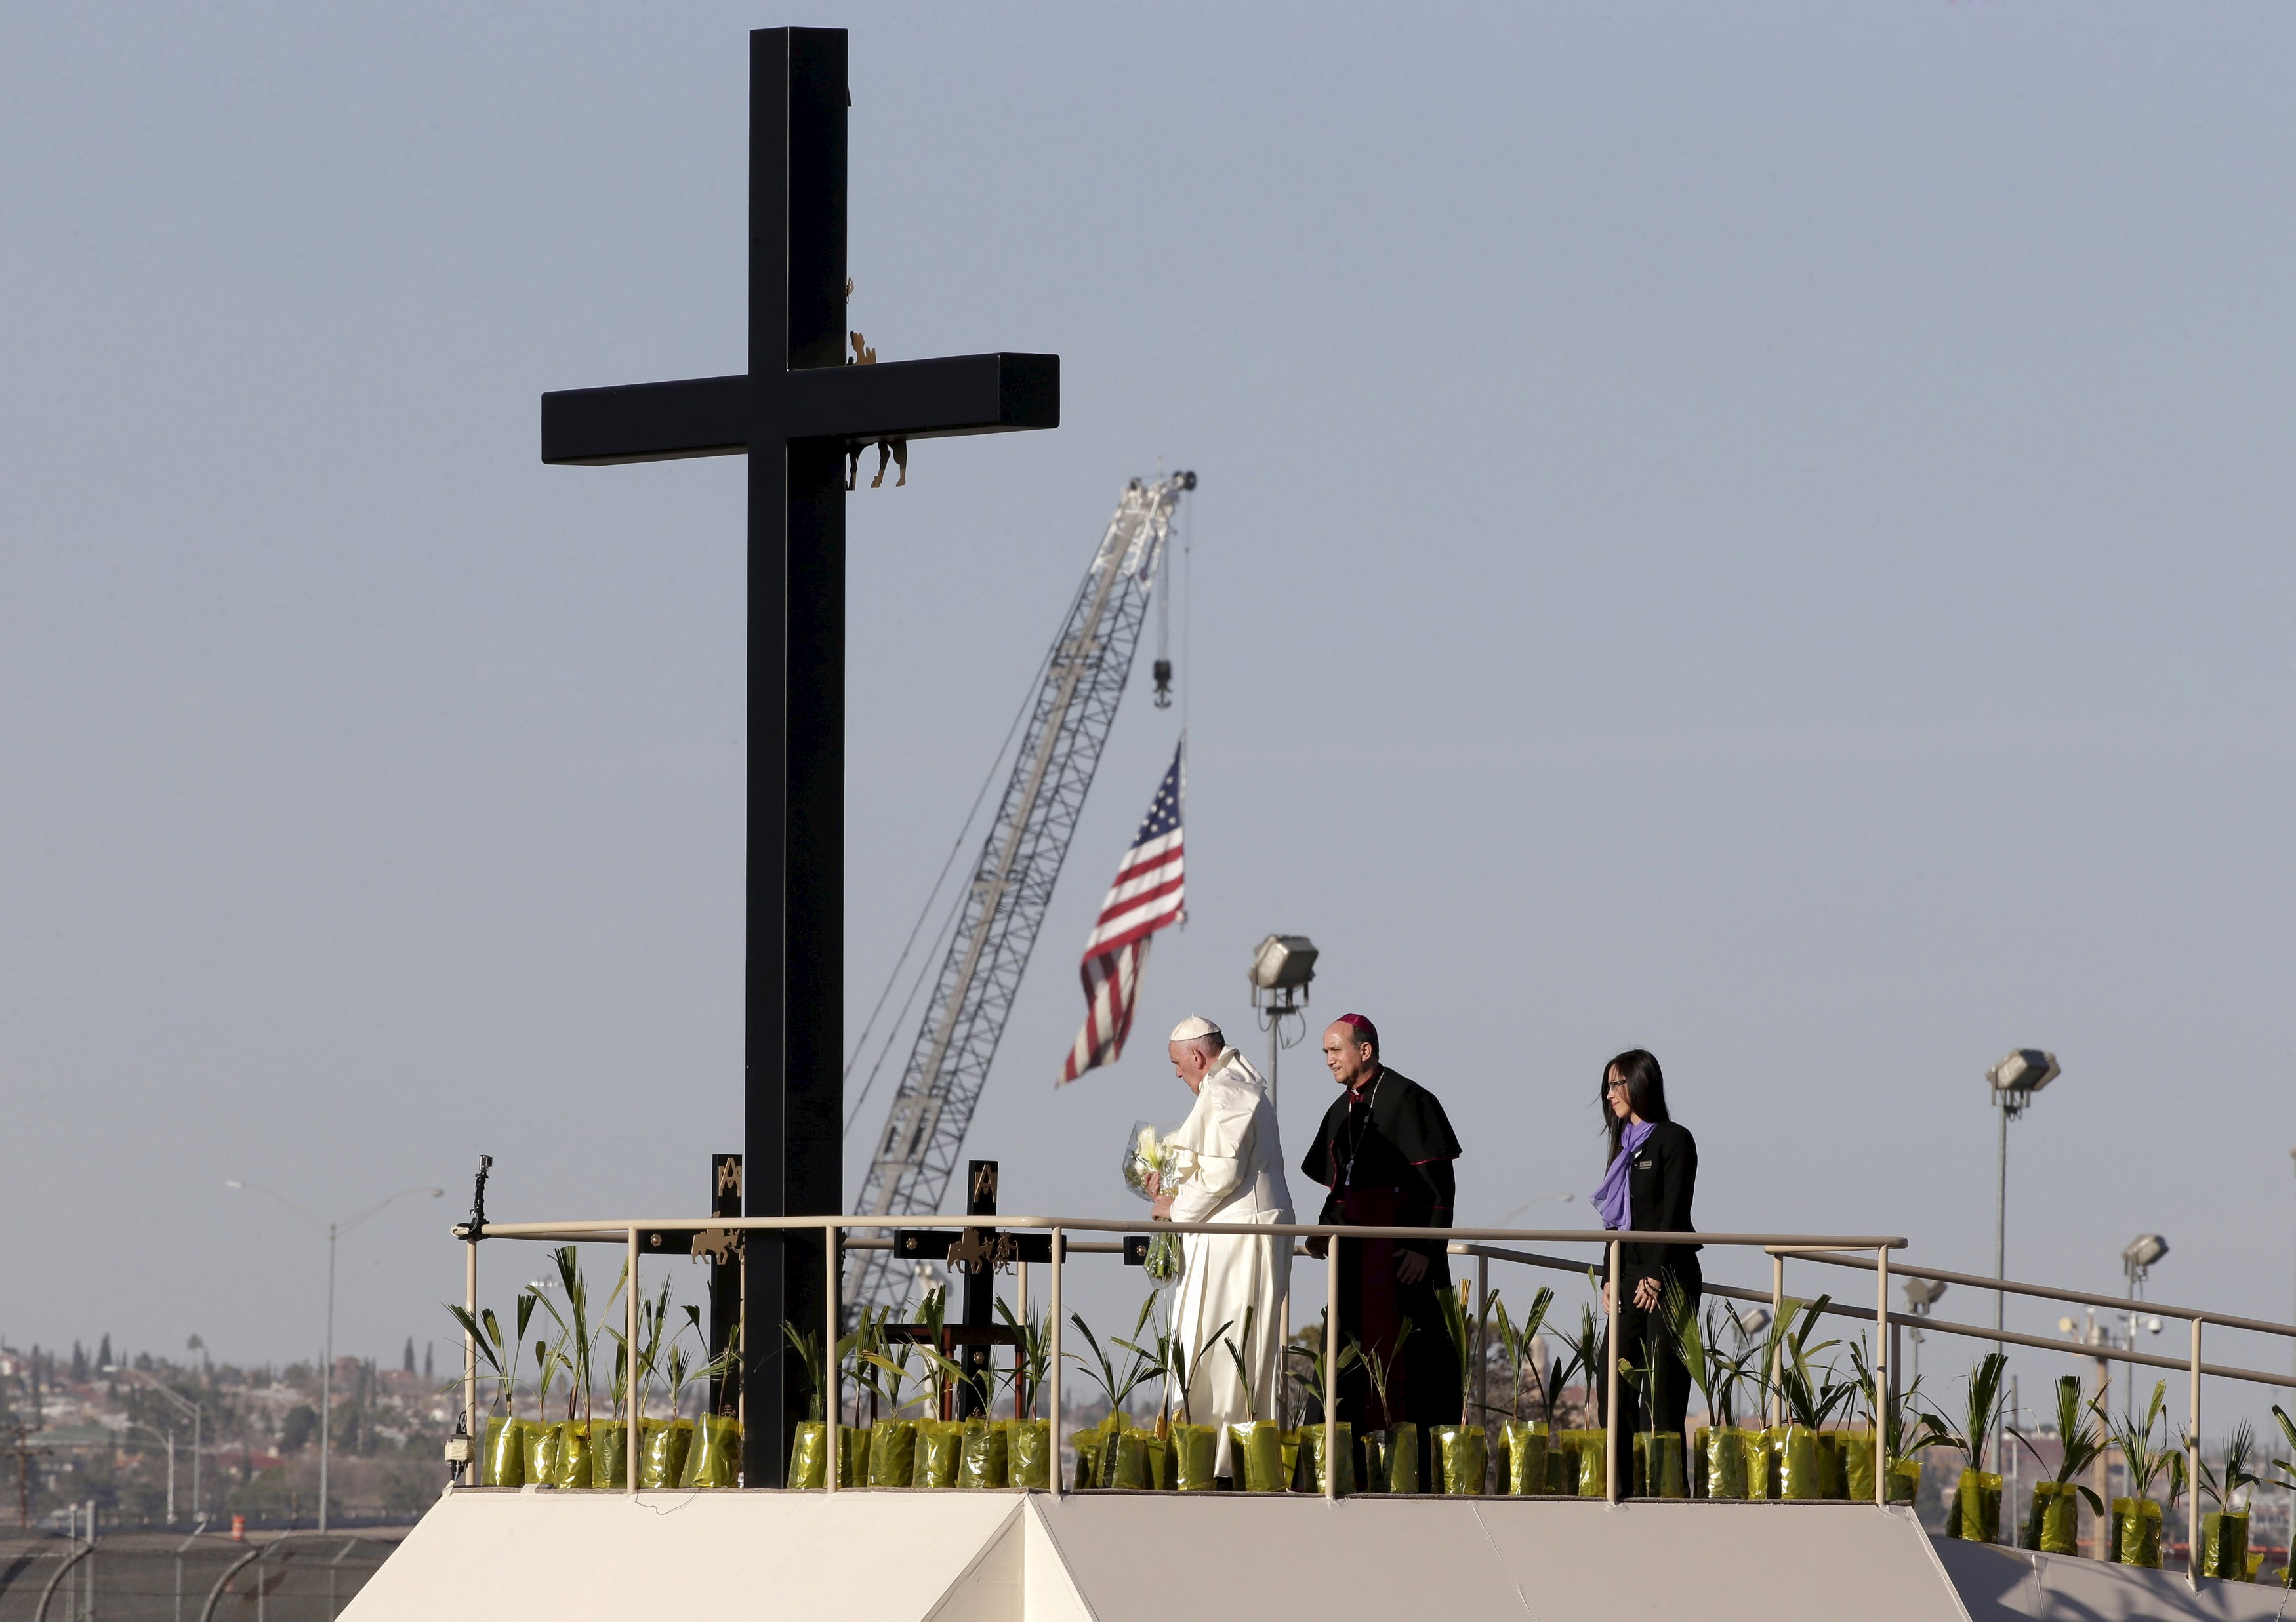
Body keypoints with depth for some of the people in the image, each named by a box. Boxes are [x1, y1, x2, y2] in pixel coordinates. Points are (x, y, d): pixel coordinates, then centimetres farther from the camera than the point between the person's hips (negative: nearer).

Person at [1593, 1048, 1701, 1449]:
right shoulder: (1626, 1145, 18)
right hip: (1630, 1277, 8)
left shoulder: (1674, 1140, -4)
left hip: (1668, 1279, -8)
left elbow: (1674, 1215, -10)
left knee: (1662, 1386, -9)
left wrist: (1655, 1278, -15)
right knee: (1613, 1389, 0)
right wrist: (1610, 1279, 9)